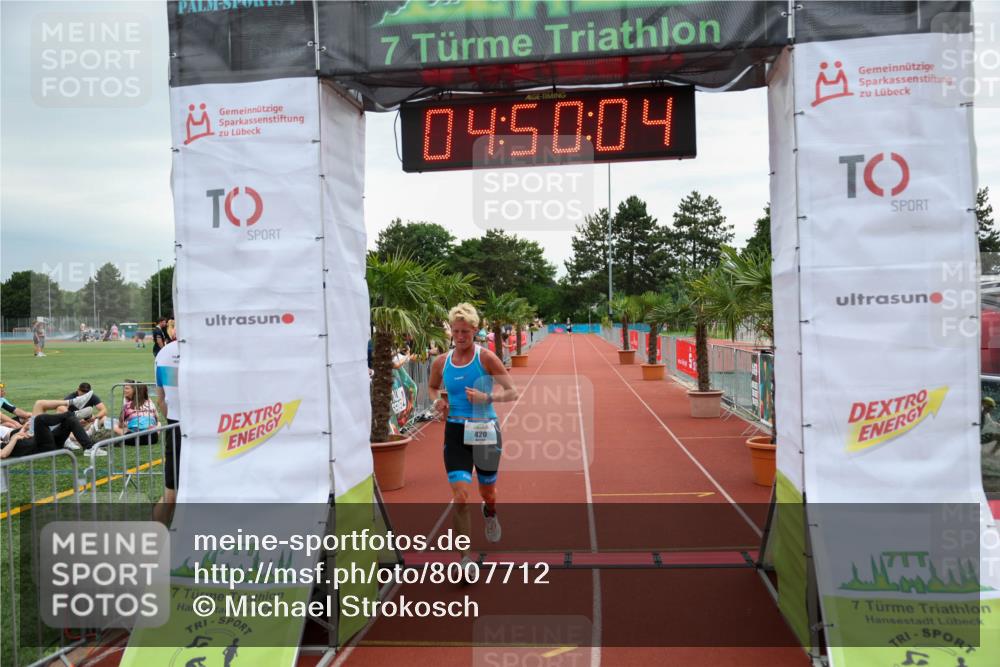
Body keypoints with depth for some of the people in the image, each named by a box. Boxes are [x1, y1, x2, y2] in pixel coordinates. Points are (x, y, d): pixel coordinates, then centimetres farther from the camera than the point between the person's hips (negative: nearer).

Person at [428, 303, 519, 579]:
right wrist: (437, 400, 0)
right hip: (455, 432, 1)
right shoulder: (441, 362, 1)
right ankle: (466, 558, 1)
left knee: (487, 492, 17)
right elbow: (432, 386, 22)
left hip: (485, 430, -1)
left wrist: (486, 397, -24)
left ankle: (490, 513, 55)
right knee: (460, 496, -12)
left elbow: (512, 392, -8)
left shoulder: (485, 357, -8)